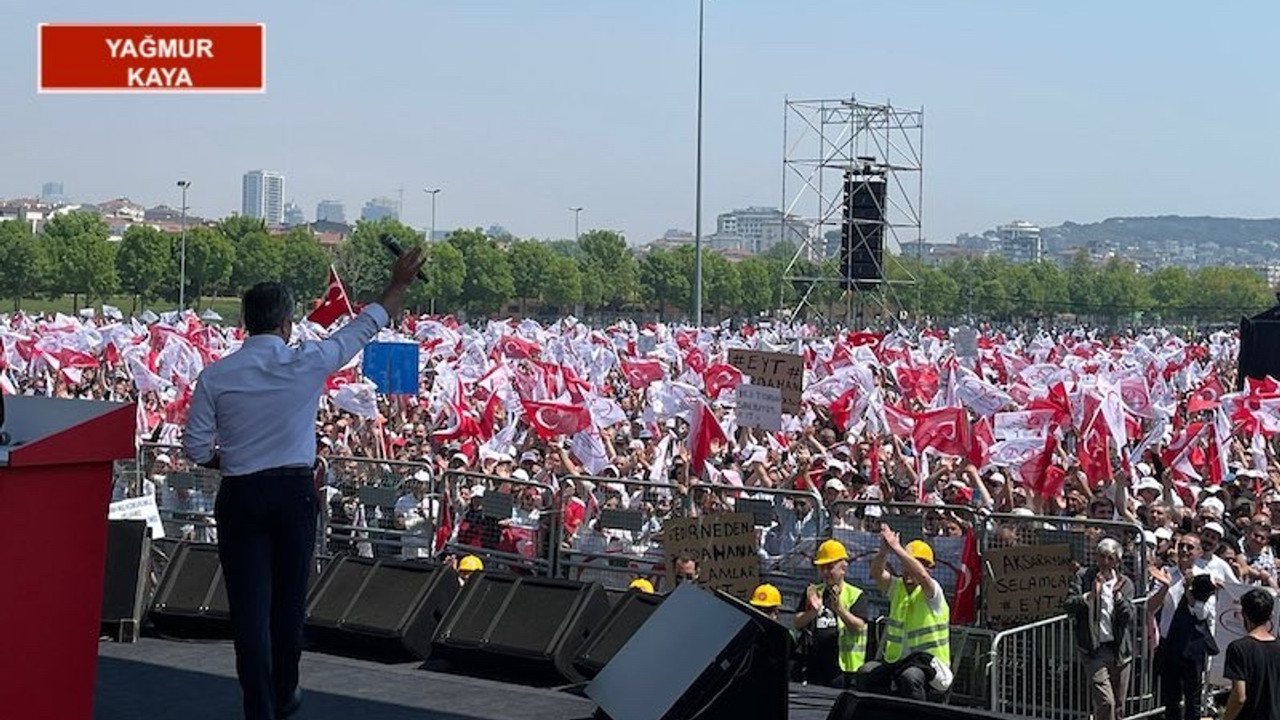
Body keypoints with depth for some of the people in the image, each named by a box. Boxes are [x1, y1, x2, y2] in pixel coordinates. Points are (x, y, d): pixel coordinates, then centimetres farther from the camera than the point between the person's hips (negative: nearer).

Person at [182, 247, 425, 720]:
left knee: (249, 605, 3)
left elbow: (195, 448, -2)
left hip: (240, 497, -1)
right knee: (289, 600, 15)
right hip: (296, 491, 1)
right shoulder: (308, 363, -7)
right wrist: (399, 284, 20)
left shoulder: (215, 376, -6)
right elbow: (366, 326, 6)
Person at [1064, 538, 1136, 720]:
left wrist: (1117, 595, -16)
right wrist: (1091, 595, -20)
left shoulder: (1125, 584, 9)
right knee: (1105, 702, -14)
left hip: (1120, 650, 4)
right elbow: (1069, 606, -7)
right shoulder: (1083, 577, 2)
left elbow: (1129, 617, -2)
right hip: (1095, 650, -4)